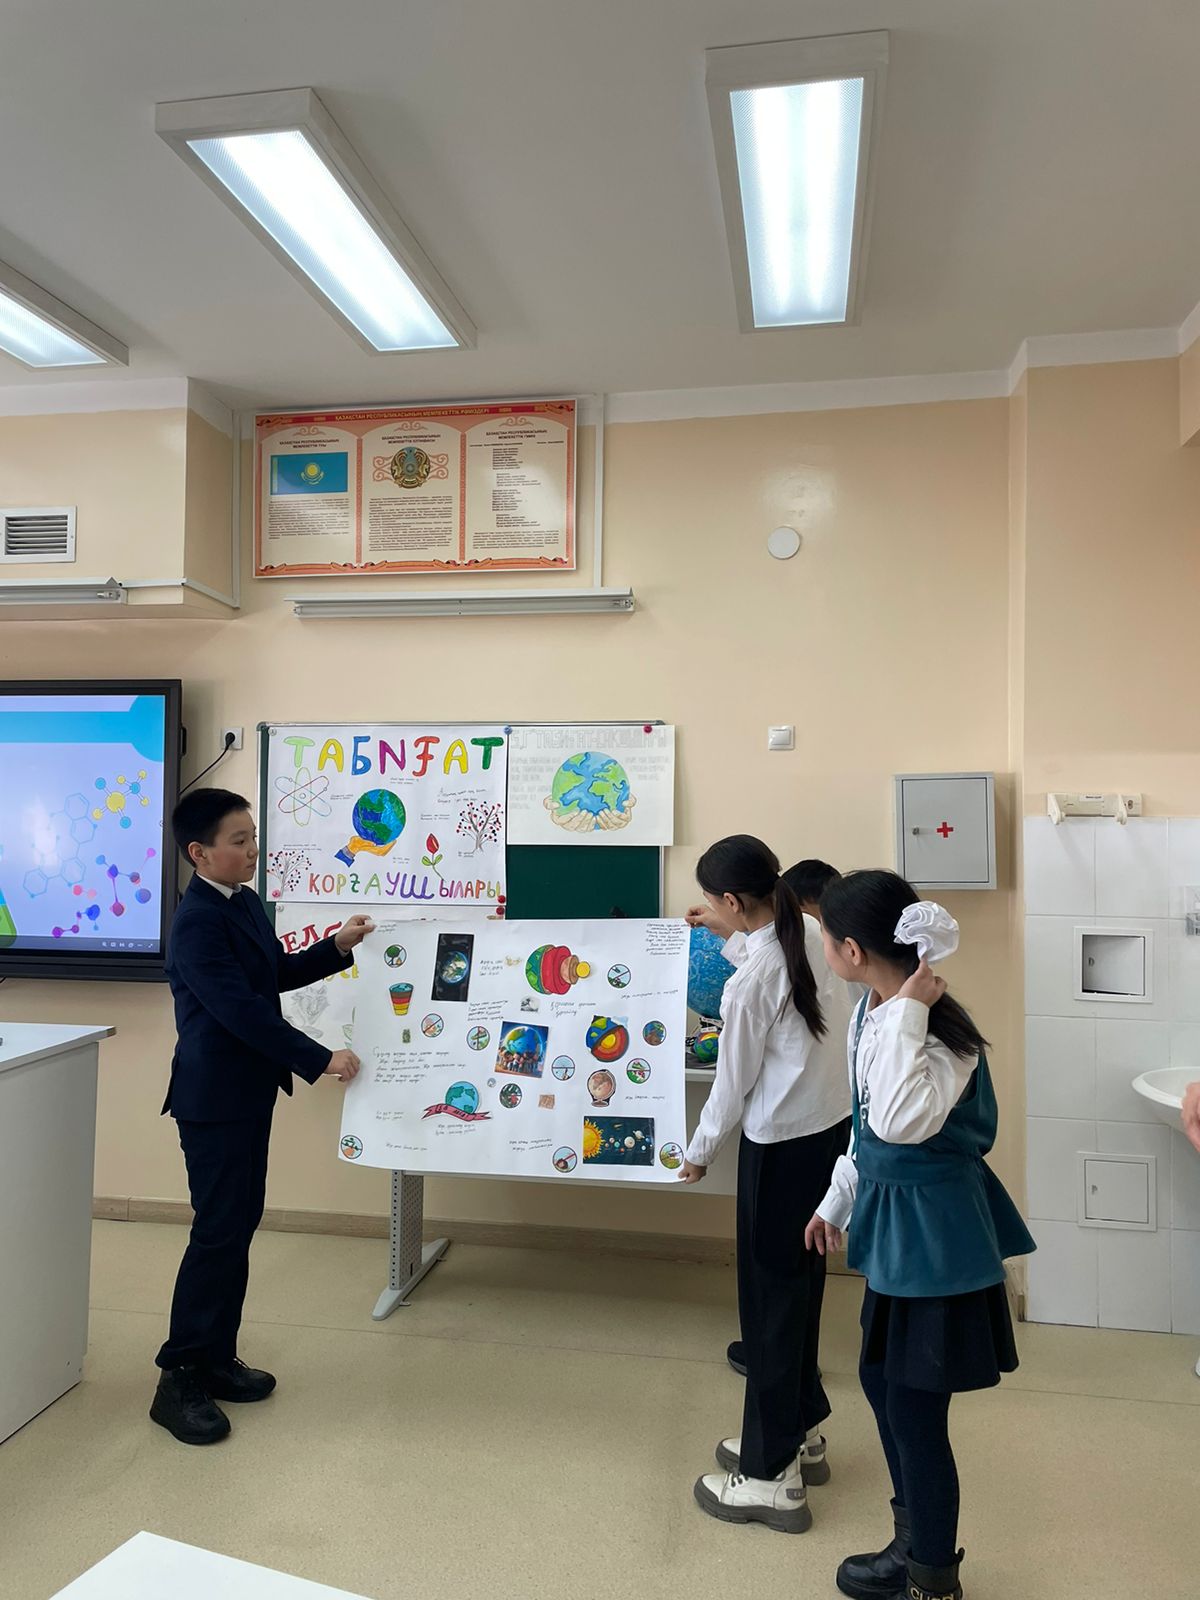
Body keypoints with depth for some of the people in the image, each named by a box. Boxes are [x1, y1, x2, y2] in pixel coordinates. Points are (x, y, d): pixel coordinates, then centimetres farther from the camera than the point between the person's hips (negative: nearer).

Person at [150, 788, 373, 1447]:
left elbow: (274, 974, 20)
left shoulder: (245, 903, 8)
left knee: (239, 1226, 14)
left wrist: (336, 948, 8)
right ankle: (178, 1379, 11)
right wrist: (320, 1060, -24)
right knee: (217, 1232, -3)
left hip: (248, 1092, 9)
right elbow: (240, 1009, -26)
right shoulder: (197, 922, -21)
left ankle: (215, 1358, 27)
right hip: (215, 1098, -9)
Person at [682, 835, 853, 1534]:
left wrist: (699, 1152, 4)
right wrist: (733, 937, 20)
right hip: (835, 1127, 8)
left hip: (783, 1148, -8)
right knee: (800, 1285, 21)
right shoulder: (811, 933, -3)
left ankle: (772, 1478, 20)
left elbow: (733, 1083, -11)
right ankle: (799, 1431, 38)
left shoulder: (748, 983, -23)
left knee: (771, 1299, 5)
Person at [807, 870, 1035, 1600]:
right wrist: (838, 1201, 20)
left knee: (916, 1410, 7)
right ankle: (917, 1541, 45)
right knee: (883, 1382, 23)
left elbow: (899, 1122, -43)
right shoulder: (870, 1014, 1)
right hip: (897, 1224, 9)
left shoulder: (937, 1031, -26)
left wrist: (908, 1015, -38)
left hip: (934, 1232, -9)